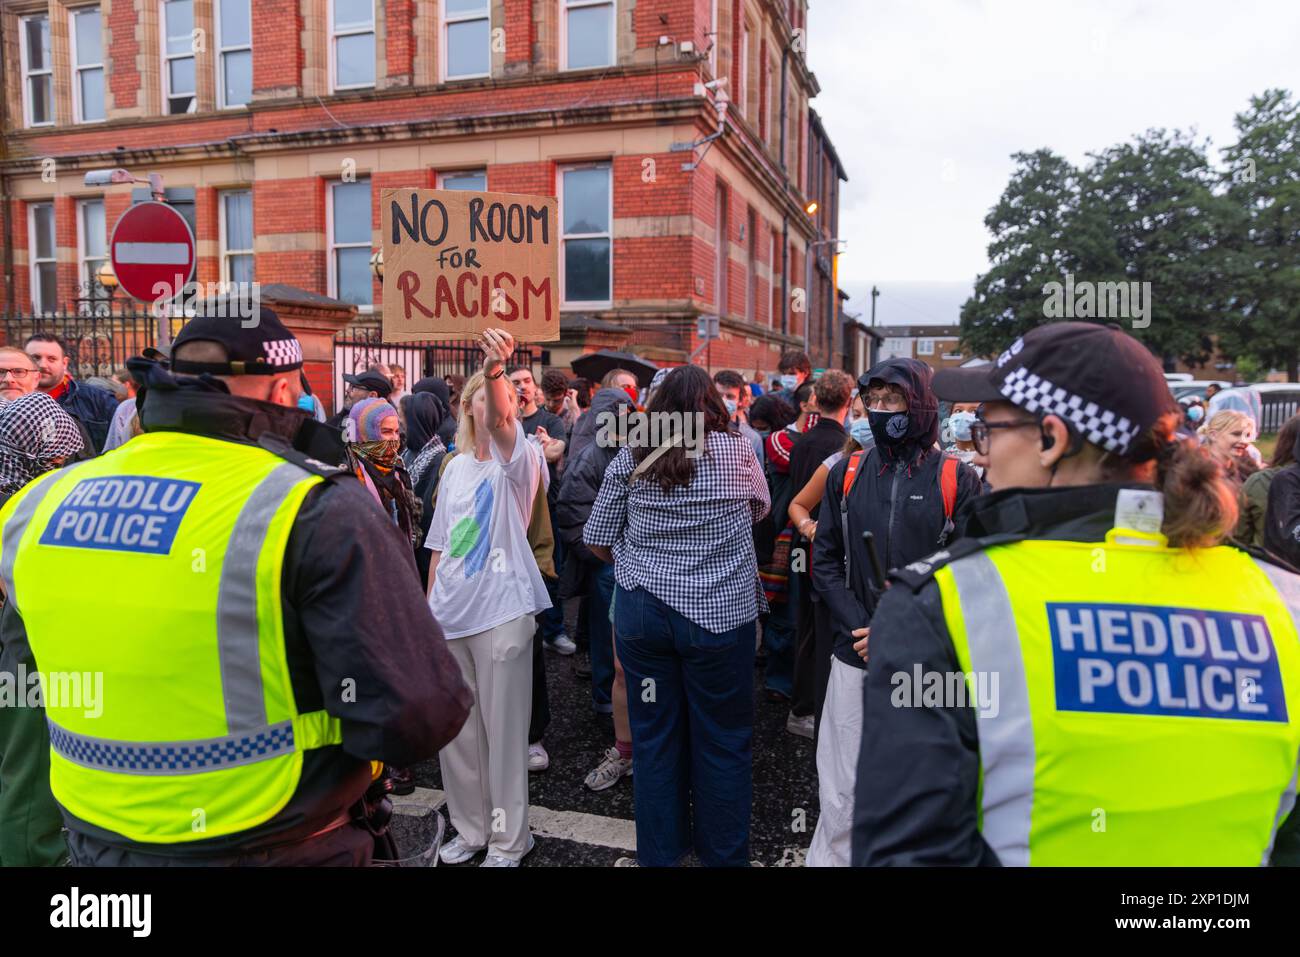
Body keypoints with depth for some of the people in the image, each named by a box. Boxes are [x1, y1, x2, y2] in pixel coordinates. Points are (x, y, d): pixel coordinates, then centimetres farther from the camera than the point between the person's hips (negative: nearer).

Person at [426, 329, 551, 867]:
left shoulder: (516, 459, -4)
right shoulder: (455, 466, 12)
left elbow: (501, 419, -29)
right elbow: (440, 545, 16)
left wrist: (496, 370, -46)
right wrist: (428, 605, 14)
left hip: (502, 613, -6)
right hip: (449, 614, 6)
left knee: (503, 731, 3)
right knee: (455, 729, 14)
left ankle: (508, 841, 20)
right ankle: (470, 829, 33)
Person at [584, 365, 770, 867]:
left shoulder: (631, 457, -1)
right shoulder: (736, 450, -4)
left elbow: (599, 543, 3)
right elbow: (760, 509, 14)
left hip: (643, 612, 2)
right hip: (719, 614, -2)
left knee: (655, 736, 14)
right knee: (723, 741, 11)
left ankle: (659, 852, 29)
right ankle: (723, 854, 25)